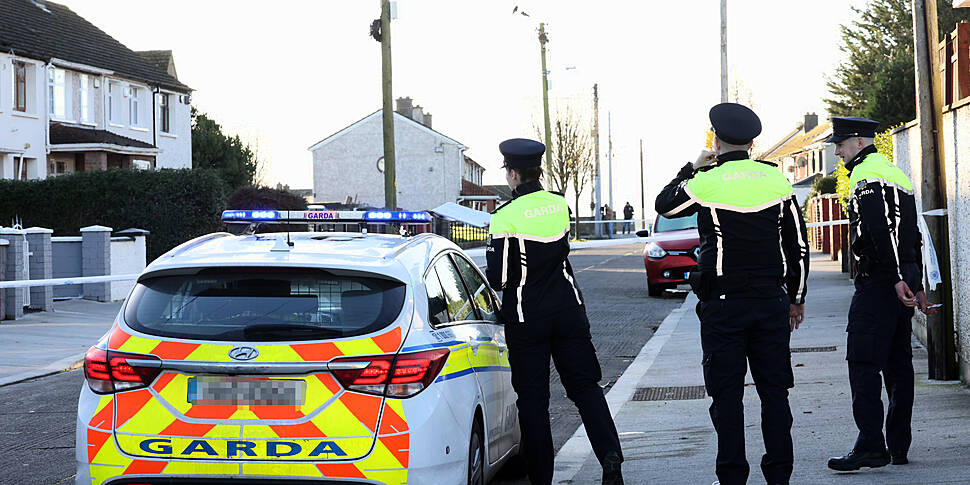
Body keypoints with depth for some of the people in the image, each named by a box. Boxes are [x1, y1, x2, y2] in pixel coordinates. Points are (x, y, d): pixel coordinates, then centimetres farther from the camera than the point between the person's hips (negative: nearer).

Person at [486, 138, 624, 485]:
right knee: (585, 385, 9)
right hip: (569, 310, 4)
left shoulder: (506, 217, -15)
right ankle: (610, 455, -9)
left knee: (533, 398, 4)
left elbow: (498, 280, -12)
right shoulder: (560, 206, 2)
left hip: (526, 318, -4)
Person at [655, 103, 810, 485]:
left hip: (723, 306, -3)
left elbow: (665, 205, 11)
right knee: (774, 390, 8)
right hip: (771, 301, 3)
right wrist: (796, 297, 17)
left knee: (727, 393, 3)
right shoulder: (777, 180, 2)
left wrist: (691, 169, 22)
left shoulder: (705, 183, -9)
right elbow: (798, 246, 7)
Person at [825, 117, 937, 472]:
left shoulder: (866, 176, -11)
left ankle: (871, 447, -15)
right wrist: (917, 286, 24)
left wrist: (897, 279, -27)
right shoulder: (895, 173, 21)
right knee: (898, 364, 11)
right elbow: (913, 235, 23)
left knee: (862, 363, -10)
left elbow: (883, 231, -22)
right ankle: (898, 446, 14)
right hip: (906, 280, 10)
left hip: (878, 282, -10)